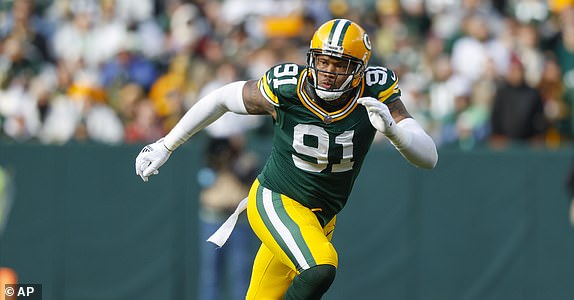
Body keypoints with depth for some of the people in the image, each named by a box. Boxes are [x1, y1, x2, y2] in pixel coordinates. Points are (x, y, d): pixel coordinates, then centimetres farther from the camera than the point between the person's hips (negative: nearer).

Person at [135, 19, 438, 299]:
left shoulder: (375, 93, -15)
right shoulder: (286, 88, -19)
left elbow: (429, 157, -19)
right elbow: (221, 99, -1)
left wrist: (391, 128, -39)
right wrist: (165, 146, 4)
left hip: (319, 217, 4)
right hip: (275, 203, -4)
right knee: (319, 270, -30)